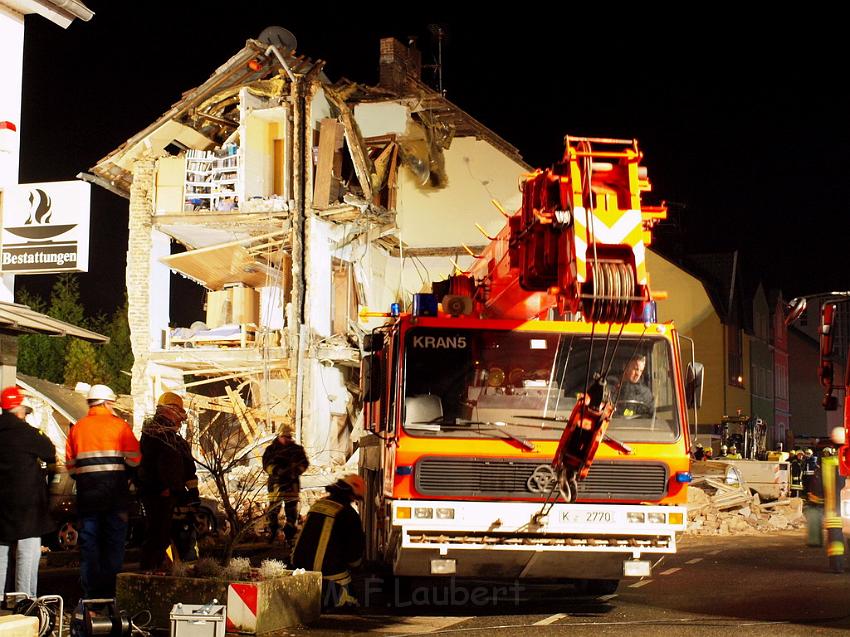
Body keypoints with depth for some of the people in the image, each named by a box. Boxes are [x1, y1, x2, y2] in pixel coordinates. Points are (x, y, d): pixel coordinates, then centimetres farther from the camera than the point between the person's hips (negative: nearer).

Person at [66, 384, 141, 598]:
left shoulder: (77, 428, 7)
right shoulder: (119, 426, -2)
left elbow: (70, 465, 8)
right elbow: (134, 460, -6)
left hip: (86, 495, 3)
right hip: (115, 495, -3)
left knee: (88, 546, 7)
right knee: (114, 544, 3)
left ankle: (90, 594, 7)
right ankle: (109, 593, 0)